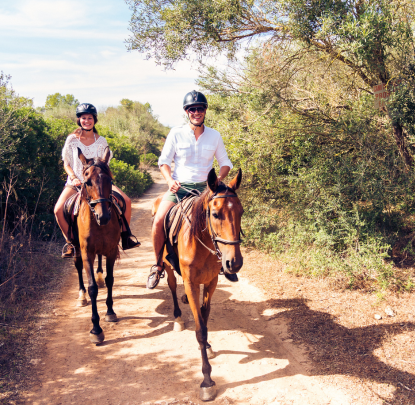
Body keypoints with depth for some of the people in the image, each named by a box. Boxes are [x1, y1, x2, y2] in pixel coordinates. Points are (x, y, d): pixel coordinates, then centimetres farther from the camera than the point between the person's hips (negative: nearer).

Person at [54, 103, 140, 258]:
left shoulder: (101, 141, 2)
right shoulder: (72, 139, -2)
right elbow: (66, 164, 3)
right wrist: (74, 178, -14)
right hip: (76, 183, -1)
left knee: (126, 201, -16)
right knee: (58, 210, -23)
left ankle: (125, 237, 3)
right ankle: (69, 241, 2)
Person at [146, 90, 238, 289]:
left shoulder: (214, 136, 5)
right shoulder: (176, 133, -1)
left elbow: (225, 163, 11)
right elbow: (164, 160, 2)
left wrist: (218, 179, -9)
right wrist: (170, 180, -16)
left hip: (205, 187, 2)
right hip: (179, 187, -1)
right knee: (158, 221, -21)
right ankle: (158, 265, 3)